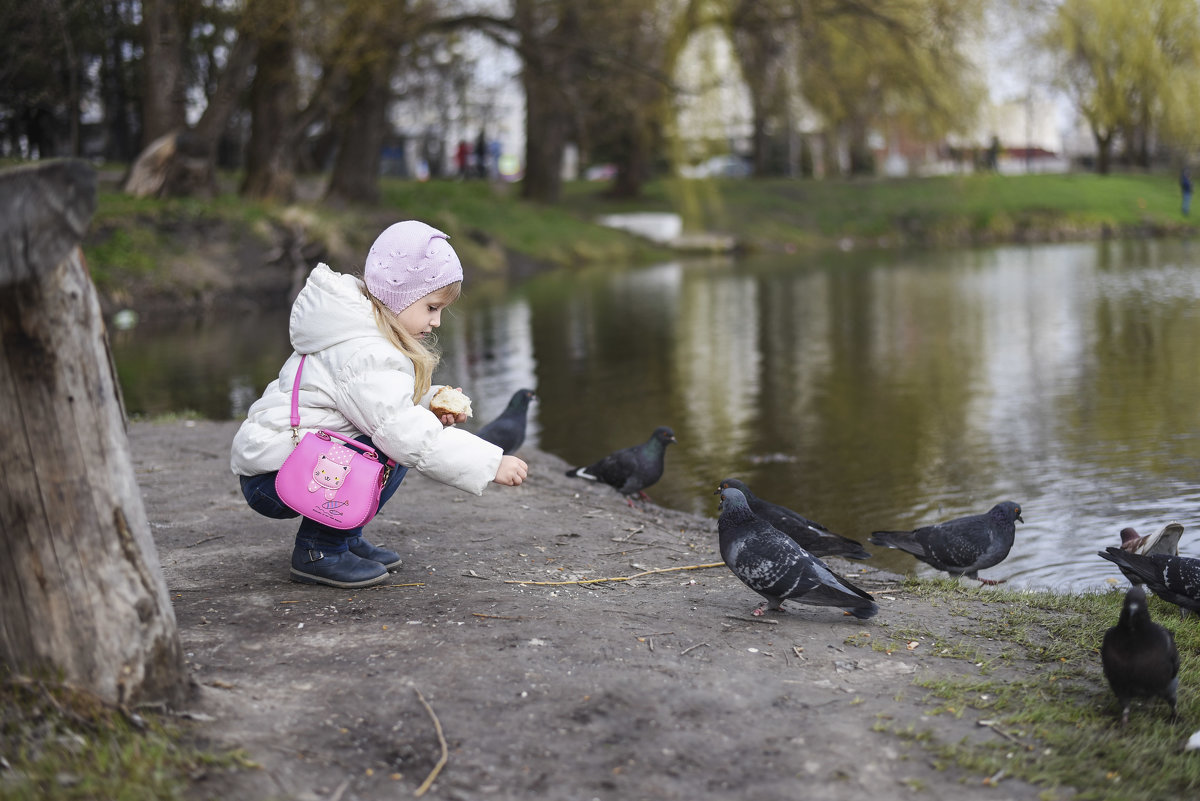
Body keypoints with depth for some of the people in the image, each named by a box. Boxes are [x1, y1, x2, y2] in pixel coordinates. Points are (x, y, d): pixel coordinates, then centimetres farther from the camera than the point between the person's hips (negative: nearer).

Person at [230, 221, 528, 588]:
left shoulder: (363, 330, 8)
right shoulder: (364, 356, -24)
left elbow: (389, 404, 19)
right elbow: (407, 436, -31)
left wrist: (433, 404, -2)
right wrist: (493, 464, -29)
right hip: (269, 481, -10)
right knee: (387, 452, -25)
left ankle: (345, 537, 13)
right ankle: (318, 550, -10)